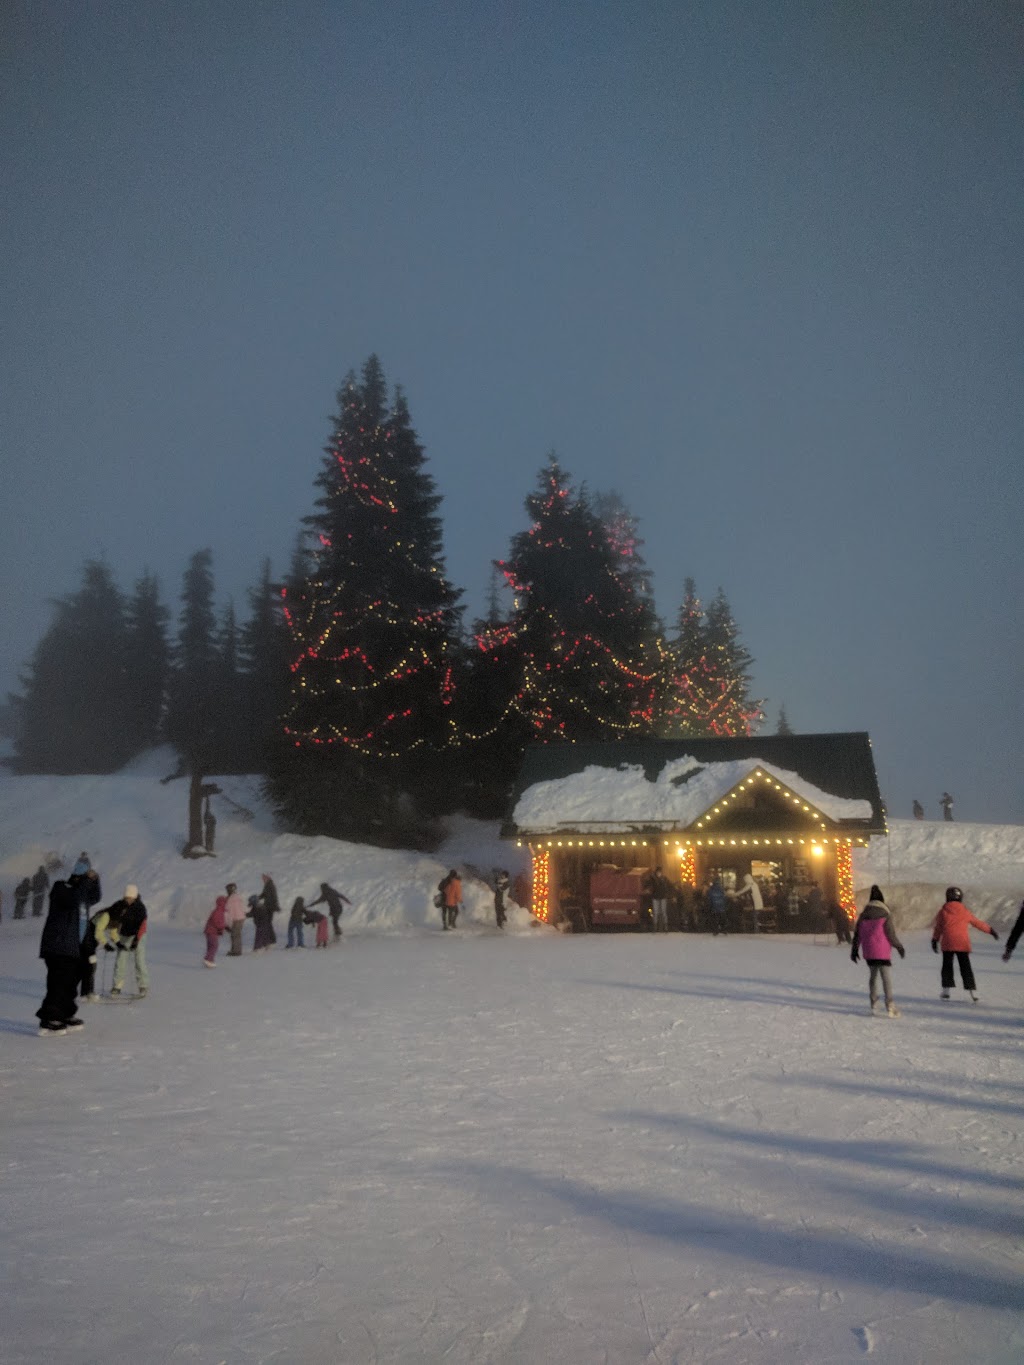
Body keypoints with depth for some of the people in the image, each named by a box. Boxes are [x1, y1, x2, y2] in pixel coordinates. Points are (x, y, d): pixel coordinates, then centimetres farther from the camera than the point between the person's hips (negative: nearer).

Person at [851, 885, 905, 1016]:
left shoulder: (863, 915, 6)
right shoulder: (885, 915, -9)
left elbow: (857, 933, 8)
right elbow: (890, 934, -9)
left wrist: (855, 950, 16)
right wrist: (899, 946, 6)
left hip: (868, 952, 5)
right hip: (882, 951, -5)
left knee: (873, 974, 19)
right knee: (887, 977, -4)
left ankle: (873, 1003, 24)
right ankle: (889, 1004, -18)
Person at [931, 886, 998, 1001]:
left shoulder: (943, 911, 2)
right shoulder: (965, 911, 4)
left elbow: (937, 927, 7)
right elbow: (977, 923, 13)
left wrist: (935, 940, 18)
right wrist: (990, 930, 27)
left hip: (947, 944, -1)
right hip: (963, 944, 1)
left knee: (947, 966, 9)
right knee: (965, 967, 8)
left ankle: (946, 990, 5)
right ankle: (972, 990, 4)